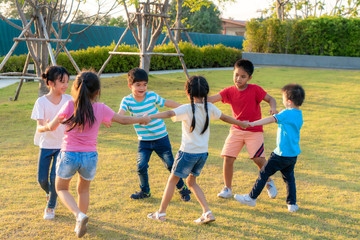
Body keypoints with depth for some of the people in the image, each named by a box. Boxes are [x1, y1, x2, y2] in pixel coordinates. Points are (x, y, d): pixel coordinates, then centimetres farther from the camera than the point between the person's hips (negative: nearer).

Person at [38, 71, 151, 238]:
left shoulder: (70, 106, -10)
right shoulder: (101, 109, -5)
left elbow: (52, 127, -1)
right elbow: (123, 120, 8)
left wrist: (42, 128, 22)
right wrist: (142, 120, 26)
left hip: (68, 155, -2)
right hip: (90, 156, 2)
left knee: (61, 188, 19)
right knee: (84, 189, 27)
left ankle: (79, 215, -5)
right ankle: (79, 224, 32)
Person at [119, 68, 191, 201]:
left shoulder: (152, 96, -7)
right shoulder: (127, 101, -8)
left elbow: (168, 103, 8)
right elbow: (120, 115, -23)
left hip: (161, 138, 0)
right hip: (144, 141, 0)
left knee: (171, 164, 5)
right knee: (141, 166, -11)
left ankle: (183, 189, 26)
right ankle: (145, 191, 17)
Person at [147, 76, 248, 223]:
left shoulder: (187, 109, -14)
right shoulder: (209, 107, 2)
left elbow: (169, 113, -31)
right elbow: (225, 117, 17)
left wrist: (150, 117, -41)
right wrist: (241, 124, 33)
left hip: (188, 152, -6)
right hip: (203, 153, 6)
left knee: (172, 179, 10)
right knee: (191, 181, 21)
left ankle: (161, 213, 17)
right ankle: (207, 212, 11)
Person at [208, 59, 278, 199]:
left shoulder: (255, 89, -9)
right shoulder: (229, 91, -3)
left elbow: (270, 99, -5)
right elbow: (213, 99, -15)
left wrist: (273, 108, -27)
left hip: (254, 130, -3)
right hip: (236, 129, 3)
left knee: (259, 159, -6)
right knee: (228, 158, -6)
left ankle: (269, 182, 23)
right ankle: (227, 189, 10)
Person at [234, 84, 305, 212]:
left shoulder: (287, 113, -16)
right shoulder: (299, 115, 9)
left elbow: (271, 119, -26)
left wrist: (253, 123, -30)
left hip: (282, 153, -8)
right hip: (293, 154, 8)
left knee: (264, 173, 4)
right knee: (289, 177, 18)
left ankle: (252, 198, 13)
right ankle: (292, 203, 15)